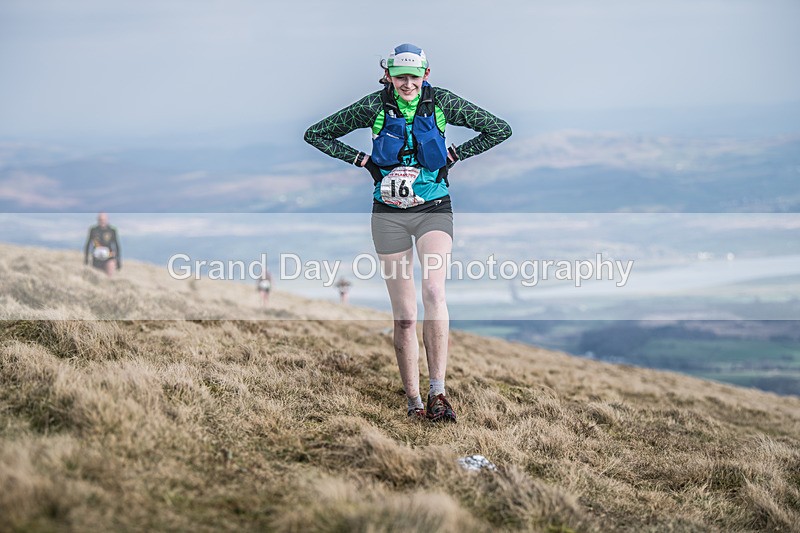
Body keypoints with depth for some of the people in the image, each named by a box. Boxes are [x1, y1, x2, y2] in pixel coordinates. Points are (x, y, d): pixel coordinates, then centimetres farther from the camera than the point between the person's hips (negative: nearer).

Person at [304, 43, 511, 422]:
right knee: (403, 316, 0)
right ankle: (413, 402, 9)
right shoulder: (375, 106, -3)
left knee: (434, 291, -25)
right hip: (389, 215, 1)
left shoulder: (441, 102, -3)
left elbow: (500, 129, 5)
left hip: (434, 210, -1)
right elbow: (316, 134, 6)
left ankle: (437, 393, -25)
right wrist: (361, 160, -1)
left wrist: (455, 155, 0)